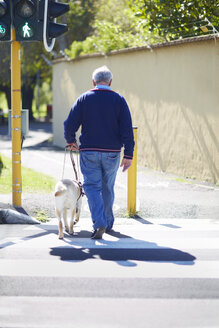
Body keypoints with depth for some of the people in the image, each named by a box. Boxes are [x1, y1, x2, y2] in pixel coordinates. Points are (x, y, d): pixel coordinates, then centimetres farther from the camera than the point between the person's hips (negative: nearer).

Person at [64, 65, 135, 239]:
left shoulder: (84, 99, -1)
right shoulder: (119, 100, 0)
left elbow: (70, 124, -3)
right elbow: (127, 130, -6)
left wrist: (70, 141, 16)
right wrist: (128, 155, -4)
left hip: (89, 152, -1)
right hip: (112, 153, 2)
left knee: (92, 186, 0)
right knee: (108, 188, 16)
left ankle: (99, 223, -18)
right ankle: (108, 223, 28)